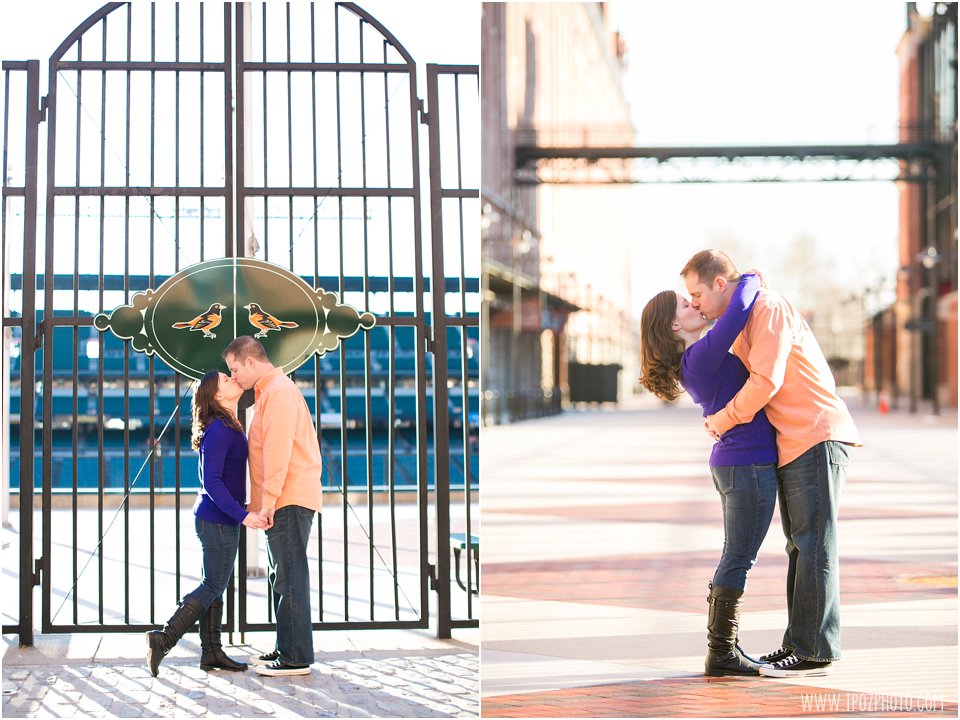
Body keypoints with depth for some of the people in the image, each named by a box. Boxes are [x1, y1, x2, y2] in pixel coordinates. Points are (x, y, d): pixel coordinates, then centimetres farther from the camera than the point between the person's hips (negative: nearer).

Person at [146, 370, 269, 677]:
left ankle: (212, 652, 17)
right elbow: (212, 481, -24)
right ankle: (163, 639, -3)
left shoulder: (229, 427, 12)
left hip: (220, 519, 10)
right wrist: (242, 515, -28)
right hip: (218, 521, -10)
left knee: (215, 586, 11)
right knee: (213, 586, -4)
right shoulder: (219, 430, -18)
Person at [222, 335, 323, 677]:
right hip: (283, 503, 11)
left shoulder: (279, 390, -11)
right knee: (281, 578, 14)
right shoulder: (268, 392, 22)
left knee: (289, 578, -10)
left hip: (289, 499, -11)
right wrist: (265, 500, 15)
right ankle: (286, 649, 20)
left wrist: (268, 499, -22)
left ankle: (297, 658, -9)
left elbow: (277, 448, -19)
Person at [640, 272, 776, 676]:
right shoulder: (702, 355, -16)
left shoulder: (693, 363, 12)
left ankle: (722, 648, 15)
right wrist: (751, 280, -7)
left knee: (735, 561, 12)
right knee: (739, 560, -5)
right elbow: (738, 310, -27)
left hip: (732, 464, 10)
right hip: (750, 464, -10)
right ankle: (721, 654, -1)